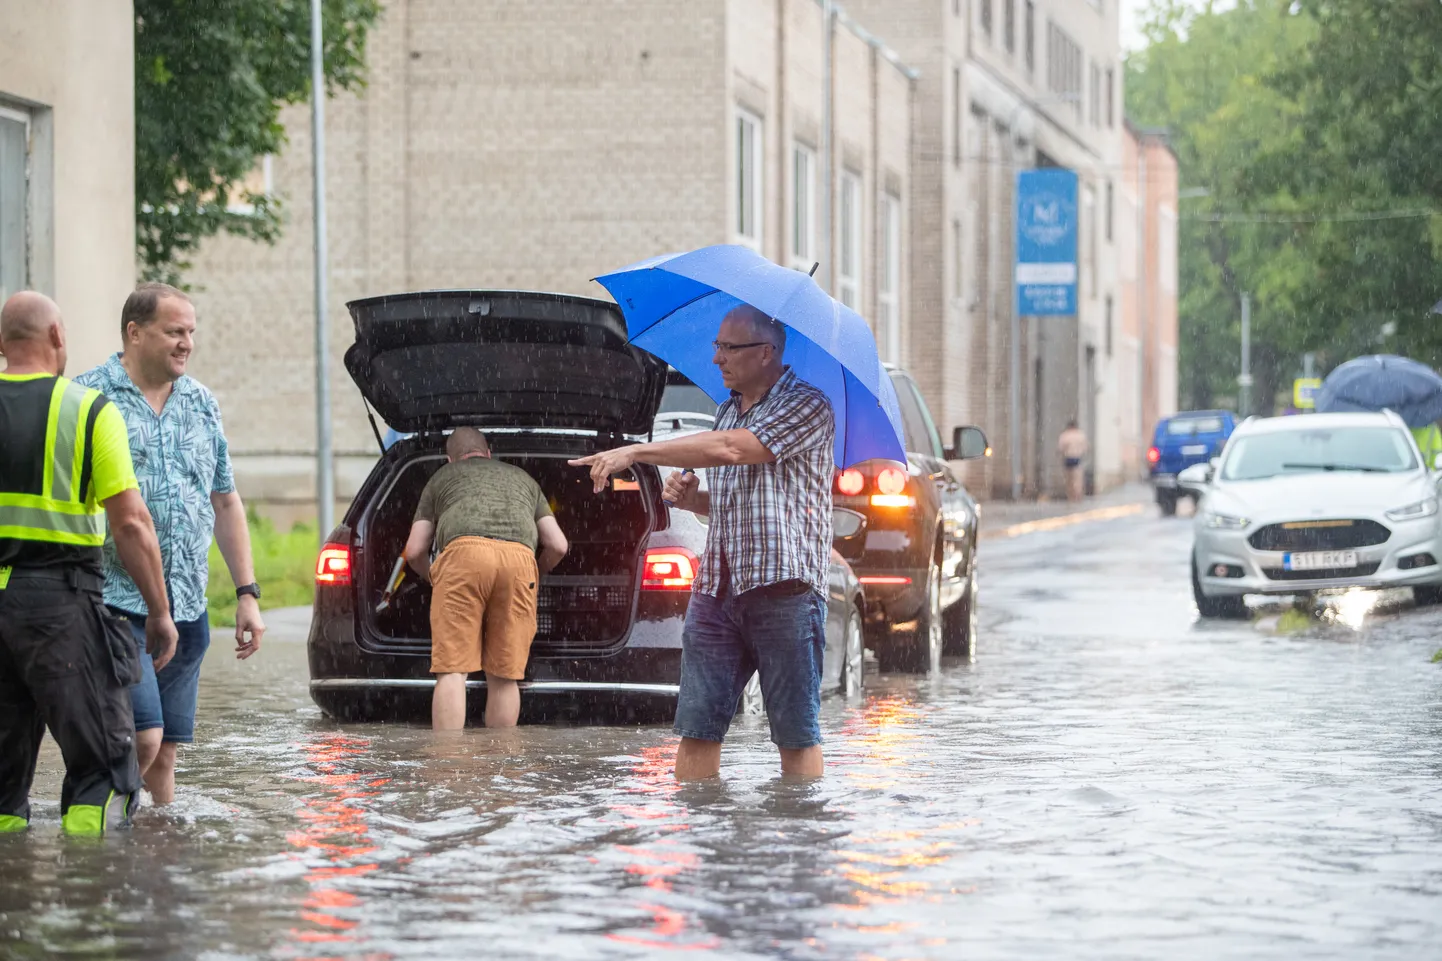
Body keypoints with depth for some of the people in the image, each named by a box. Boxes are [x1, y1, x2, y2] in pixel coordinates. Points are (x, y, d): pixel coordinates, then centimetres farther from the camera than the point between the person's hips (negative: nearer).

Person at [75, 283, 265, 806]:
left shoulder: (201, 404, 15)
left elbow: (225, 502, 22)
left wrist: (247, 593, 17)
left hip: (186, 609, 6)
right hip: (116, 603, -6)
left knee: (165, 754, 7)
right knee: (144, 738, -18)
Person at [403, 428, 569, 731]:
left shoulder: (441, 478, 32)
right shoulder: (523, 479, 38)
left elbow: (415, 551, 26)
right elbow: (558, 546, 30)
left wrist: (434, 579, 46)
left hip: (464, 552, -2)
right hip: (519, 558, 2)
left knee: (452, 671, -5)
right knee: (504, 677, 7)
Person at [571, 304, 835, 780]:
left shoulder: (807, 406, -6)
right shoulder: (727, 411, 20)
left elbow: (732, 448, -20)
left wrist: (636, 452, -18)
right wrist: (692, 498, 7)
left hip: (784, 586, -7)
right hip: (718, 589, 7)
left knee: (797, 734, -2)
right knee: (697, 728, 2)